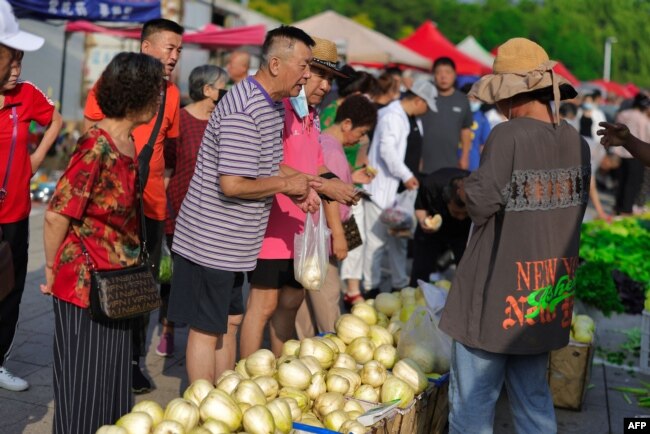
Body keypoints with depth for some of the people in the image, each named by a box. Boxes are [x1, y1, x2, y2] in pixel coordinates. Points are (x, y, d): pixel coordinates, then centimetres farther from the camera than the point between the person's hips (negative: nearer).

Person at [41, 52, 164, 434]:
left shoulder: (128, 142, 5)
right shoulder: (97, 148, -21)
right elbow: (57, 216, -19)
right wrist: (52, 271, -8)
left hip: (116, 283, 8)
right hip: (84, 281, -8)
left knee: (113, 376, 19)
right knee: (83, 380, 7)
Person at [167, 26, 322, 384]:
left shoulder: (275, 105, 9)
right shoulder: (244, 111, -23)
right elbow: (232, 184, -28)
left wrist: (298, 185, 5)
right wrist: (286, 184, -15)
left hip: (231, 242, 10)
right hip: (211, 242, -10)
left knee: (229, 322, 18)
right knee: (206, 329, 3)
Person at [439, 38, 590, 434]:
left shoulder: (509, 135, -17)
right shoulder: (576, 142, 4)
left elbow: (481, 200, -19)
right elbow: (578, 206, 12)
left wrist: (468, 189, 2)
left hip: (499, 291, -7)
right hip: (547, 296, 7)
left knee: (472, 401, 5)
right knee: (534, 397, 19)